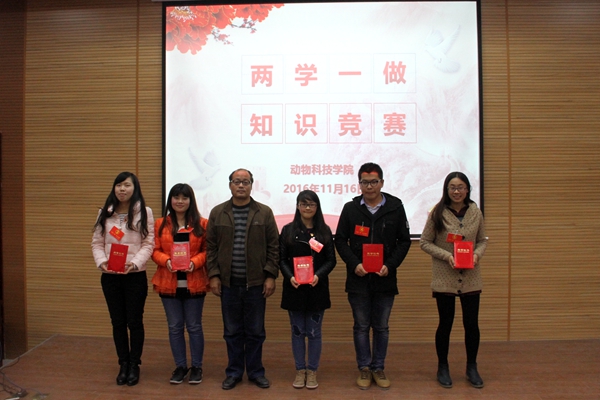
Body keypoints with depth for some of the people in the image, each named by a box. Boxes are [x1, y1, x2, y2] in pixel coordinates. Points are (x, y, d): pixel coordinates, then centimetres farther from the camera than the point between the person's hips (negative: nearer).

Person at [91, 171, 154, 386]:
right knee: (118, 322, 11)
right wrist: (101, 262, -11)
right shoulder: (105, 213, 8)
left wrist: (134, 263, -21)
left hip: (135, 276, -3)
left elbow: (148, 244, -6)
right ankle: (123, 364, 26)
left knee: (134, 321, 6)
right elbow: (97, 243, 7)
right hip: (109, 276, 3)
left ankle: (134, 365, 21)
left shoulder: (144, 212, -2)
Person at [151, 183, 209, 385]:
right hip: (169, 283, 2)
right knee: (174, 327, 10)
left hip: (194, 284, -2)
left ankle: (196, 367, 21)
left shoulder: (202, 224, 1)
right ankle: (180, 366, 24)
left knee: (194, 326, 7)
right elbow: (155, 250, 3)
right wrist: (166, 261, -16)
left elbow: (207, 250, -1)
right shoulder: (161, 224, 6)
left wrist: (195, 262, -18)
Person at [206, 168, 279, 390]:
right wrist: (213, 275, -1)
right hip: (228, 282, 1)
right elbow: (211, 247, 5)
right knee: (232, 331, 11)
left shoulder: (264, 213, 1)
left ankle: (256, 372, 24)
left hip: (256, 282, -1)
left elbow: (273, 247, 1)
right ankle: (234, 372, 25)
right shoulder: (217, 213, 5)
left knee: (255, 331, 9)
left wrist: (271, 276, -5)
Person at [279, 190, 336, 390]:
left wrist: (318, 275, -17)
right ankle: (300, 370, 23)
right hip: (294, 288, 0)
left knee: (314, 332, 7)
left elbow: (331, 260, 0)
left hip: (317, 289, 0)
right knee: (297, 331, 9)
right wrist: (290, 277, -16)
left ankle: (312, 371, 21)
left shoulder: (325, 231, 3)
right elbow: (282, 259, 0)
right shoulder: (288, 230, 2)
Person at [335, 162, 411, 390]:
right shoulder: (350, 208, 0)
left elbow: (404, 241, 2)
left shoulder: (395, 207, -1)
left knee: (381, 327, 12)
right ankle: (364, 369, 24)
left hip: (385, 279, 0)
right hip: (358, 279, 0)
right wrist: (354, 264, -12)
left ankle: (379, 368, 27)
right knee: (361, 327, 10)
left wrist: (390, 265, -11)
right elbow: (340, 240, 2)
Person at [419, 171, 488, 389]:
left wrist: (477, 254, -9)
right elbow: (425, 242, -3)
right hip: (444, 278, -2)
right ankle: (443, 367, 27)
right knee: (446, 323, 8)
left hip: (471, 278, 3)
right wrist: (446, 255, -16)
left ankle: (472, 368, 28)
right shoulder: (437, 213, -7)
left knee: (471, 323, 8)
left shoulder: (476, 212, 2)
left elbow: (482, 240, 11)